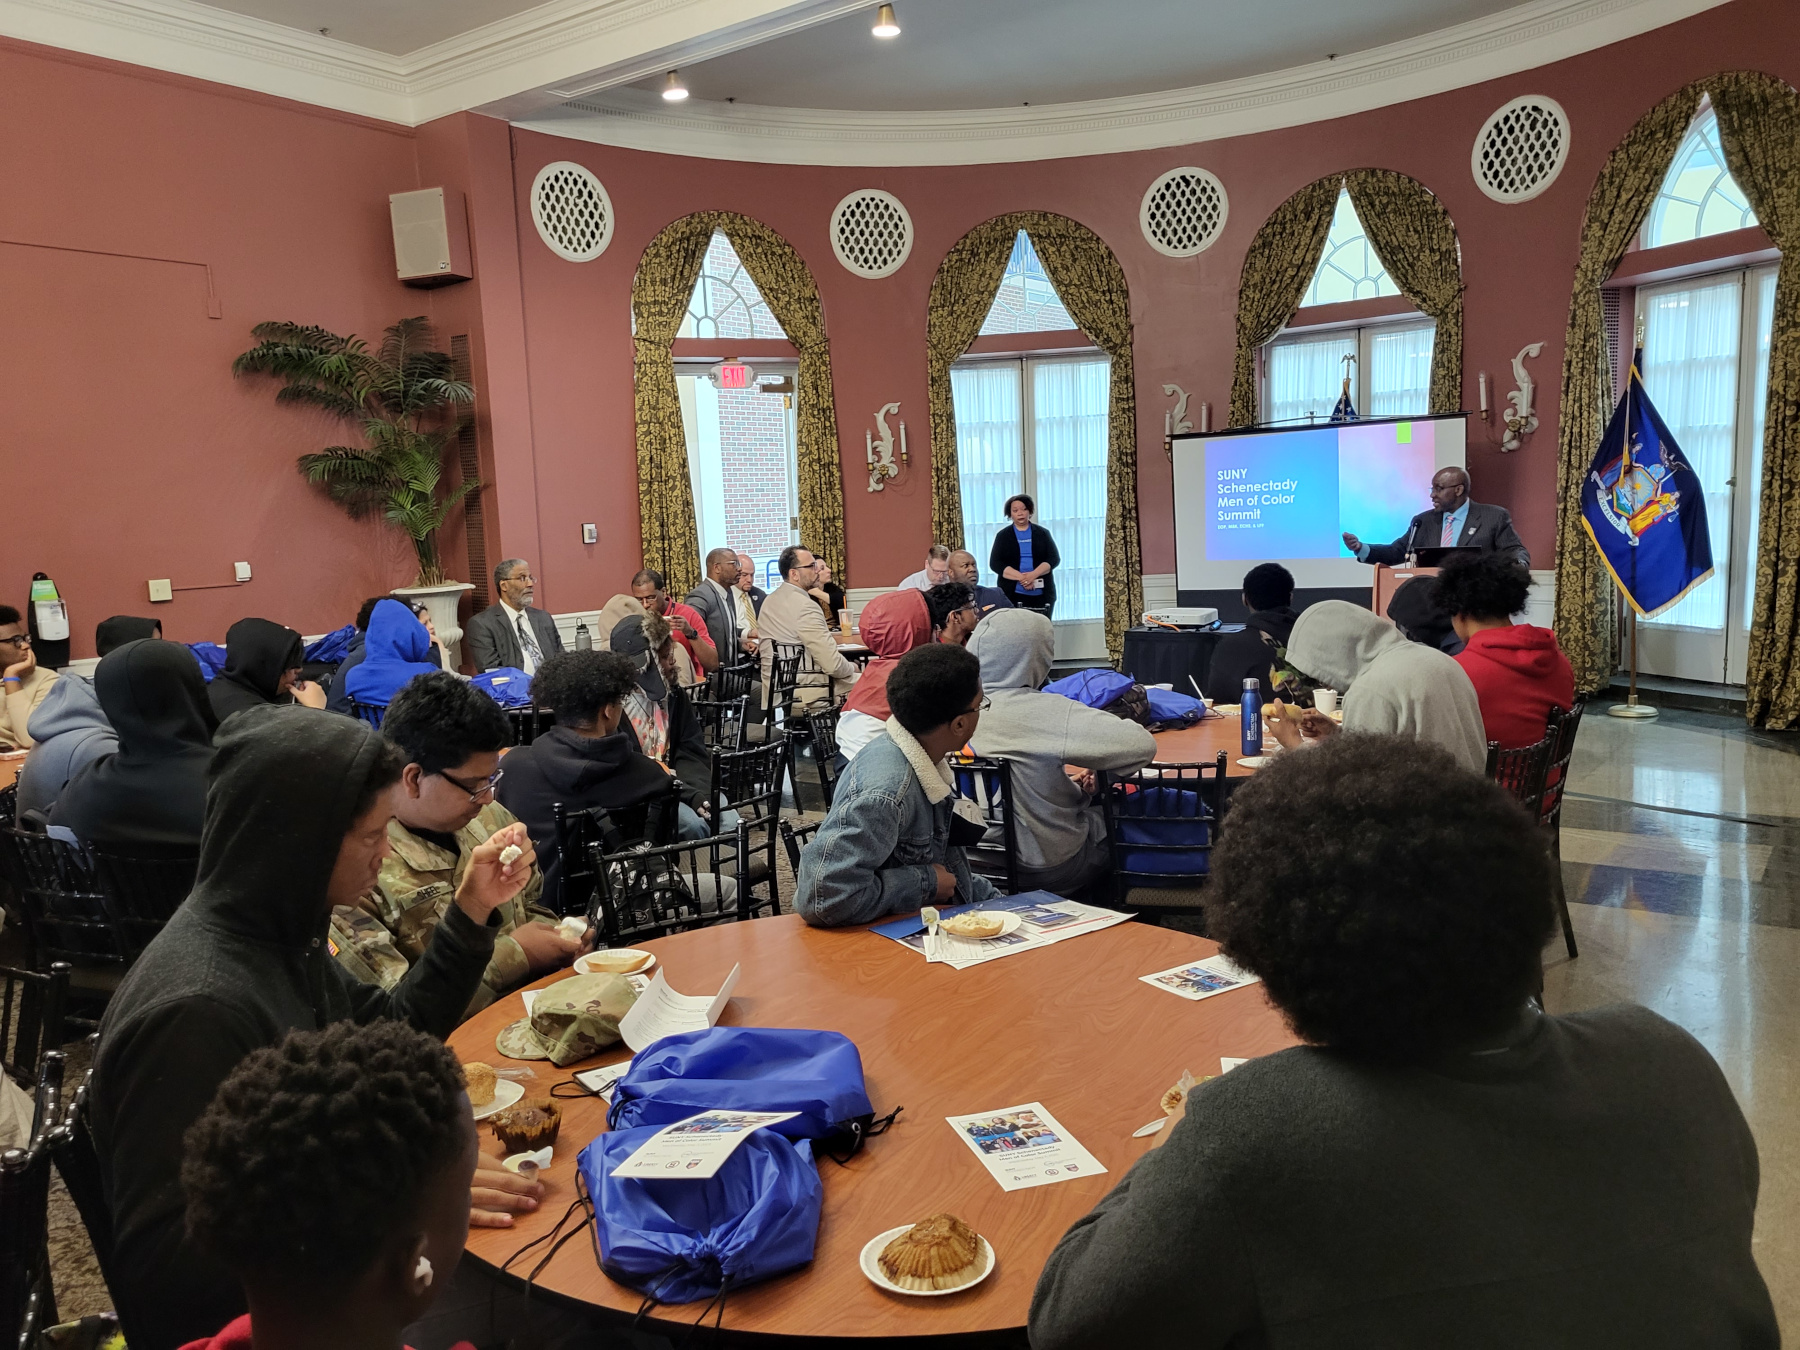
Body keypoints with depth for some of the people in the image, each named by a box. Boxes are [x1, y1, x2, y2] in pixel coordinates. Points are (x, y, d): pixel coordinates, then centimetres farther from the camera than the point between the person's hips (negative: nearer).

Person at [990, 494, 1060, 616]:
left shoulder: (1042, 533, 11)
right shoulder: (1003, 536, 9)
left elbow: (1054, 558, 2)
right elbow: (995, 563, -1)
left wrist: (1033, 575, -16)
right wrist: (1021, 577, -15)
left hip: (1042, 594, 1)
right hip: (1012, 595, -1)